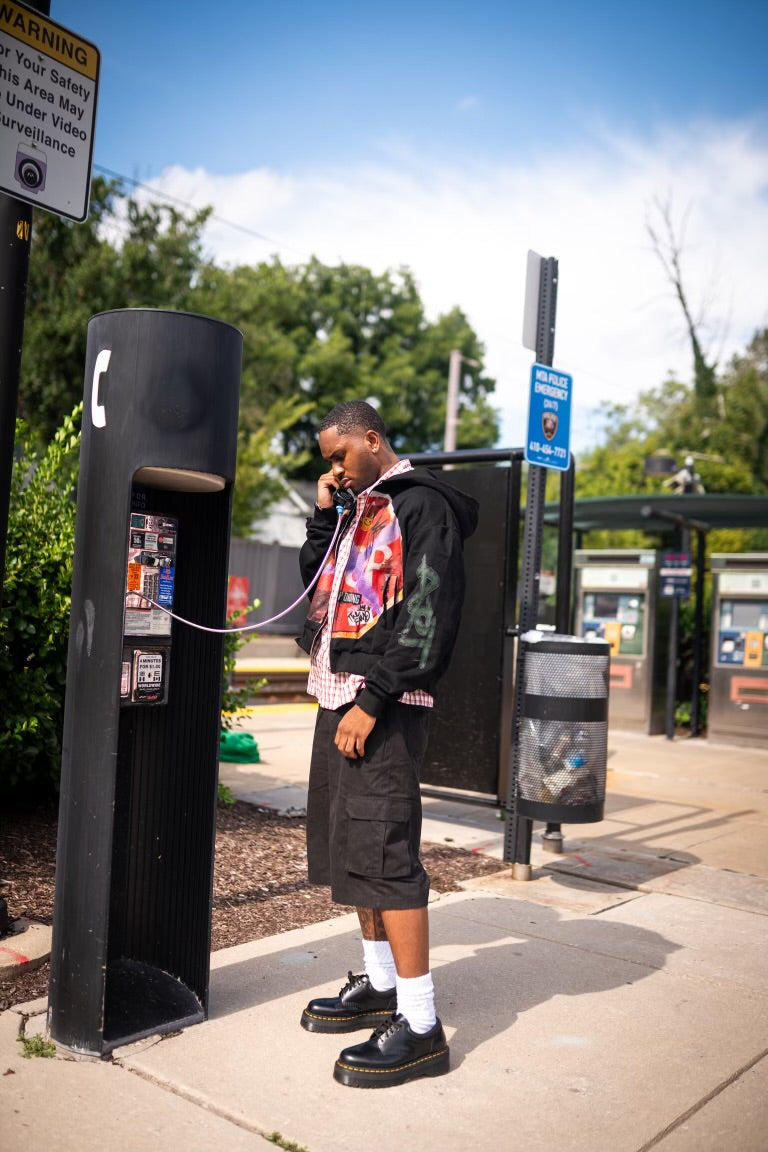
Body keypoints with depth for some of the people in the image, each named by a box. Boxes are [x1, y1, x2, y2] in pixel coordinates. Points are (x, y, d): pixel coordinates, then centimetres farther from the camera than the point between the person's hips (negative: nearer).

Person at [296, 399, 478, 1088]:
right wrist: (324, 515, 13)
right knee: (348, 845, 14)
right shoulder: (359, 510, 20)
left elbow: (429, 617, -17)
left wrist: (372, 700, -21)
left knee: (382, 851, -11)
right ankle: (380, 985, 28)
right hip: (338, 695, 9)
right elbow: (316, 583, 26)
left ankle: (419, 1025, -2)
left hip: (384, 704, -9)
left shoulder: (421, 504, -8)